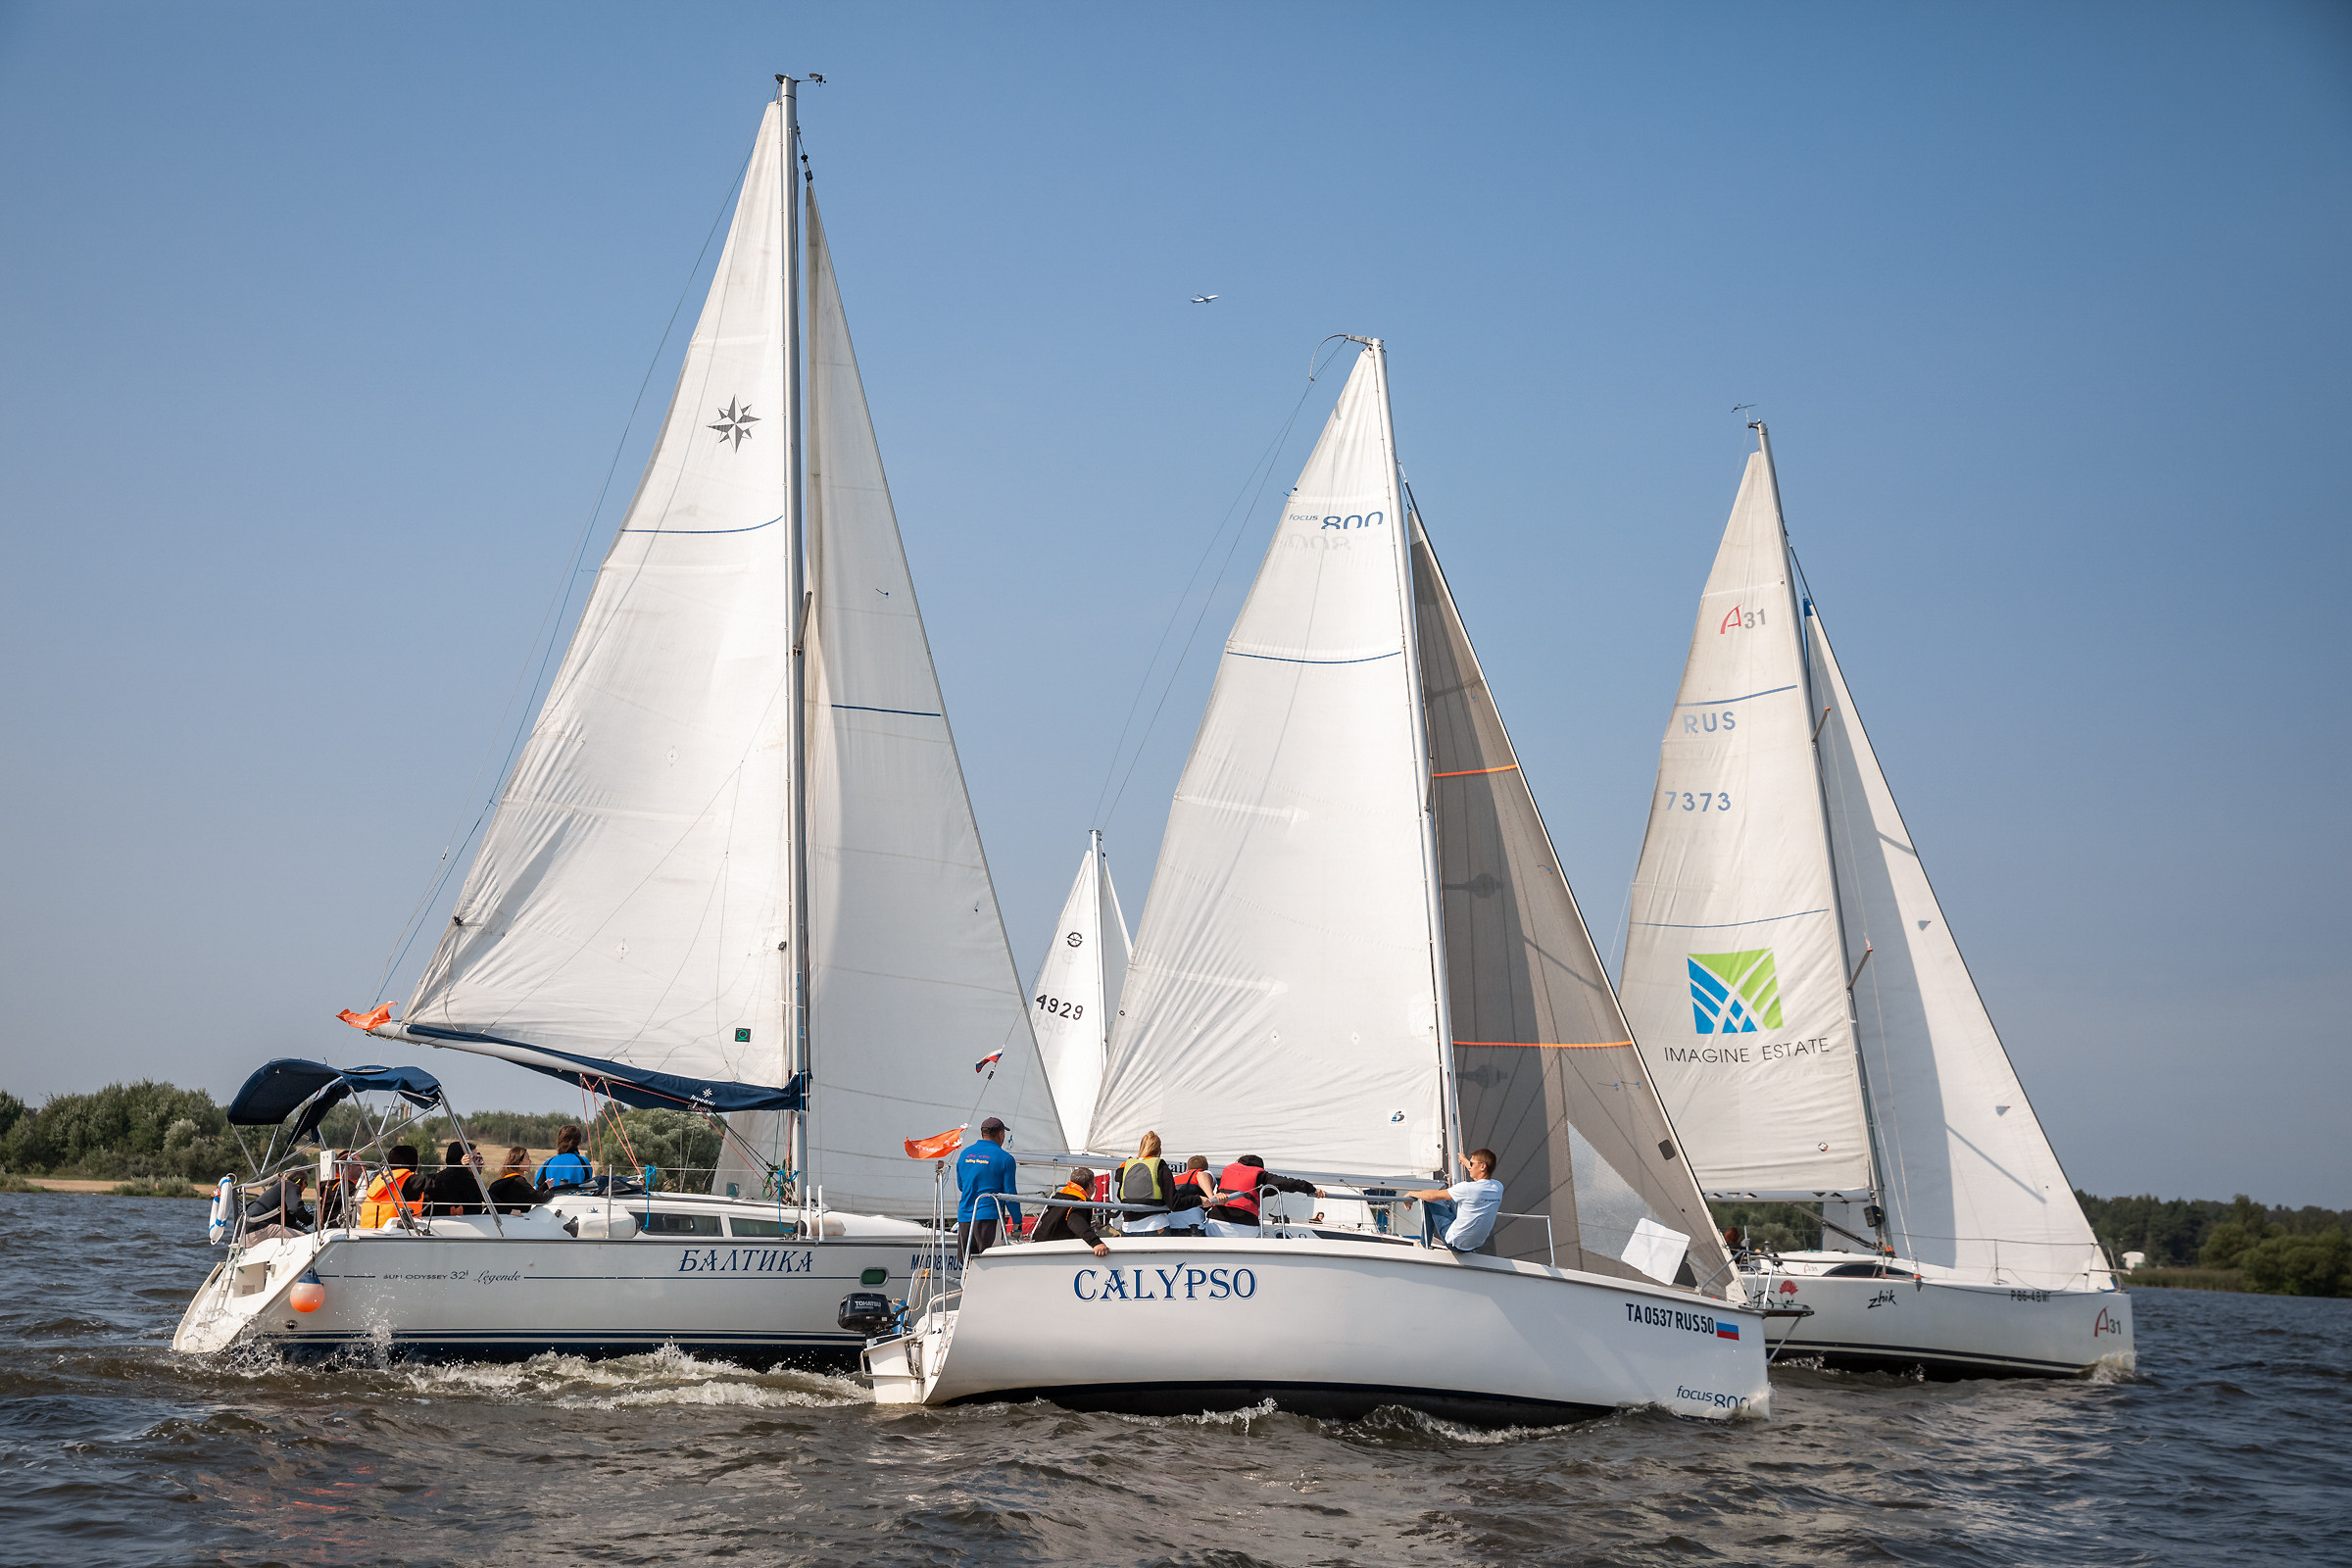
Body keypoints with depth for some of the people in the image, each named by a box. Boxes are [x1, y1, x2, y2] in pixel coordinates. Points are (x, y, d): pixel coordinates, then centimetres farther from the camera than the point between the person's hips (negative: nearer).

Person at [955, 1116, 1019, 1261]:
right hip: (989, 1216, -5)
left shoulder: (965, 1154, 12)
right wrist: (1017, 1221, 2)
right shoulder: (1005, 1159, -5)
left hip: (964, 1217, 5)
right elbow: (1010, 1193, -6)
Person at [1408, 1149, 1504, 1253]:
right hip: (1477, 1244, 7)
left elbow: (1433, 1196, -14)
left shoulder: (1468, 1188, -27)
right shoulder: (1498, 1187, -7)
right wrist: (1465, 1161, 36)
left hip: (1456, 1244, -7)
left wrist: (1412, 1194, 4)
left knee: (1429, 1200, 8)